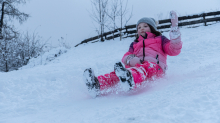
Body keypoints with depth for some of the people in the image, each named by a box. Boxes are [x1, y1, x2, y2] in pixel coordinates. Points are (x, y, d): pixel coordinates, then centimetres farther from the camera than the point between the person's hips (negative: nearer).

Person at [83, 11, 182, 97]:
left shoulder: (160, 39, 28)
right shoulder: (134, 44, 35)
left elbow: (174, 51, 11)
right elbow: (126, 56, 16)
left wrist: (174, 30, 0)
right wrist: (130, 60, -10)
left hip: (155, 67, -3)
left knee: (146, 67, -39)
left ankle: (131, 80, -73)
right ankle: (98, 85, -57)